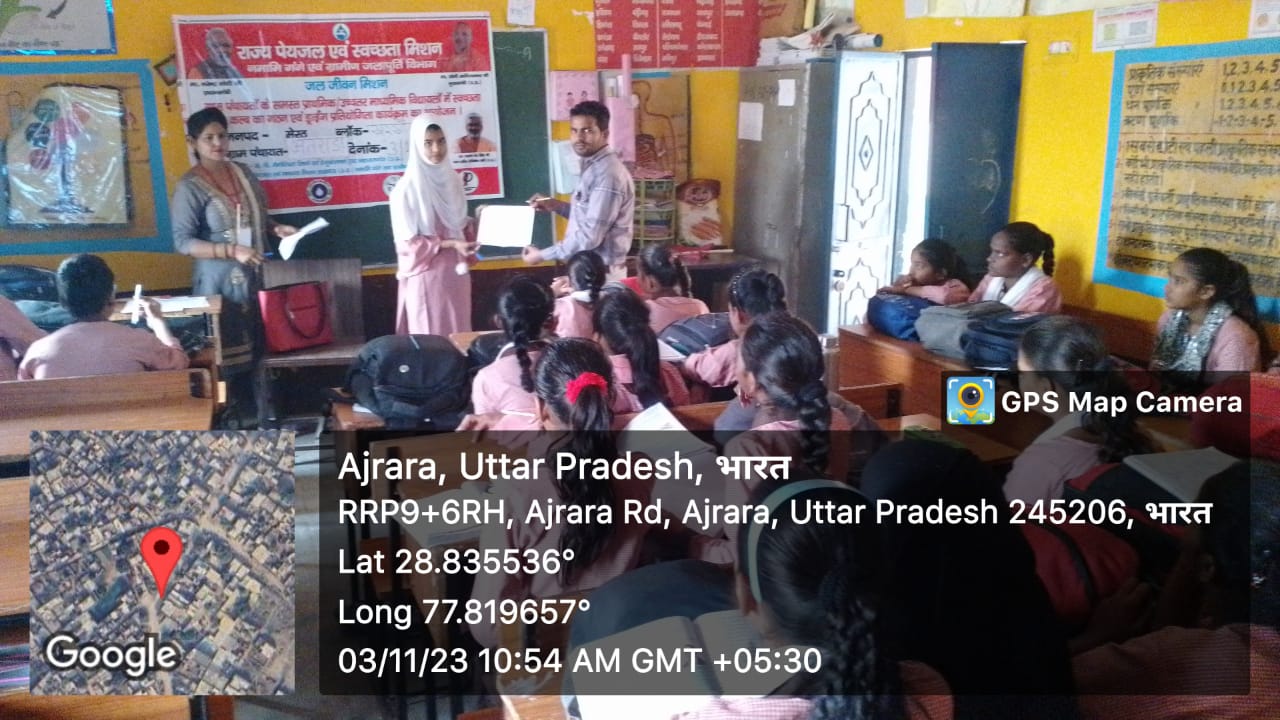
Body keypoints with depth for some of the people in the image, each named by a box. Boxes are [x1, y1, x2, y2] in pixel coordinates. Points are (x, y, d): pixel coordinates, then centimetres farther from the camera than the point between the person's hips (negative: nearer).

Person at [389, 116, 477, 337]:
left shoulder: (452, 179, 6)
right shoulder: (407, 188, -13)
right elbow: (408, 243, -13)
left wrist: (477, 222, -4)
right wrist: (450, 244, -19)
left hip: (456, 271, 6)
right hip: (427, 275, -6)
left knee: (459, 334, 10)